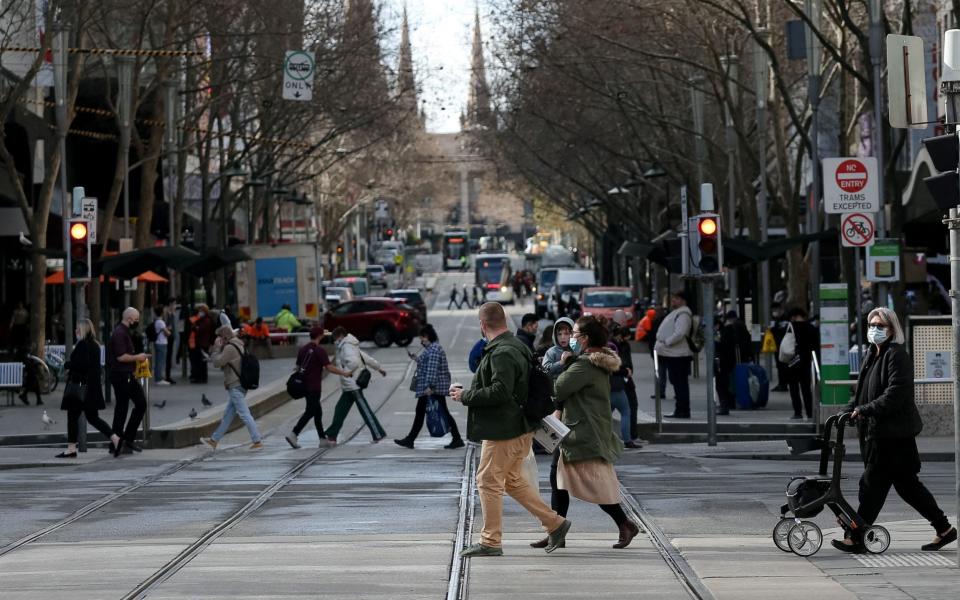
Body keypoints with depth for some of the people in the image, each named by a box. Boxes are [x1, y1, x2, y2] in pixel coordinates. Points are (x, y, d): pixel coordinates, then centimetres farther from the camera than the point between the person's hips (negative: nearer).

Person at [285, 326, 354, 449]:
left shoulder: (303, 350, 11)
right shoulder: (319, 350, -12)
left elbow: (298, 367, 16)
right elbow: (329, 367, -16)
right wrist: (344, 373, -7)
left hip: (304, 385, 8)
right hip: (314, 387, -8)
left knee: (317, 412, 12)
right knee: (310, 412, -7)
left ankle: (323, 439, 12)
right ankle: (293, 434, -17)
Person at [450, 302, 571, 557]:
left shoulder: (502, 354, -19)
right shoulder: (516, 346, 14)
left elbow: (500, 392, -28)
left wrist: (465, 396, -18)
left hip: (504, 431, -10)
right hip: (517, 428, 10)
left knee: (488, 480, -2)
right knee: (512, 480, 18)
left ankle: (490, 542, 3)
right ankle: (554, 524, 18)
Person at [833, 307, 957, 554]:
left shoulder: (897, 355, -12)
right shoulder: (872, 355, 16)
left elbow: (896, 393, -22)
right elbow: (863, 390, 21)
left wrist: (865, 410, -23)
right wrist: (850, 409, 4)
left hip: (892, 434, -10)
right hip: (879, 432, 10)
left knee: (872, 484, -6)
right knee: (906, 484, 11)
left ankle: (855, 539, -1)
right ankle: (944, 529, 17)